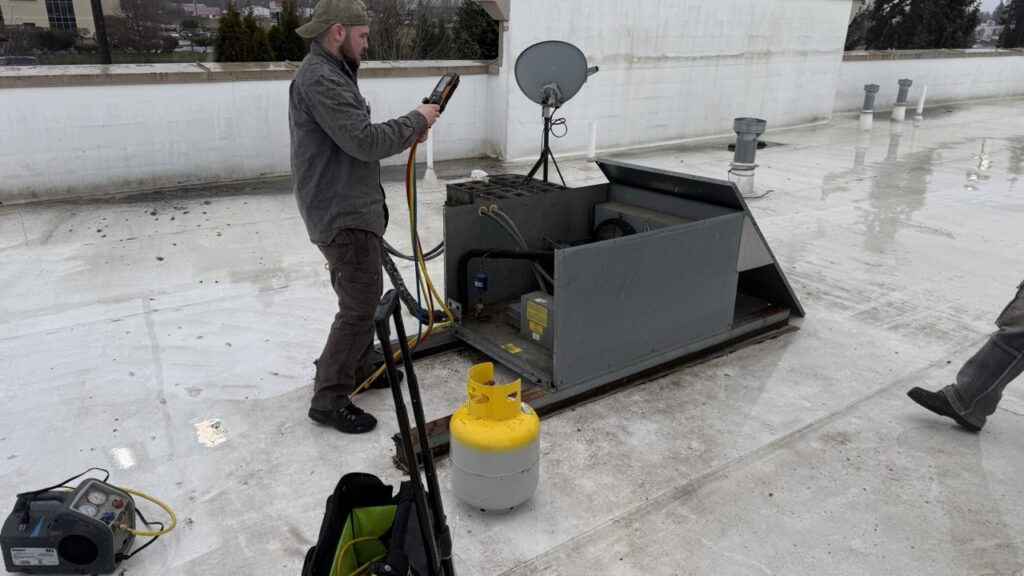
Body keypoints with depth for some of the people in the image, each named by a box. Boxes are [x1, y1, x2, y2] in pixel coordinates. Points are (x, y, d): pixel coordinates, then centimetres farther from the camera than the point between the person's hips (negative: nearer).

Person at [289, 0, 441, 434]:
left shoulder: (332, 74, 16)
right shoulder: (320, 79, -19)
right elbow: (365, 142, -26)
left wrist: (405, 136, 5)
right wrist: (415, 120, -12)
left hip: (354, 209, 11)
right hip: (342, 216, -11)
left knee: (366, 296, 20)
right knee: (358, 307, -7)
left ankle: (358, 370, 35)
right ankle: (328, 399, 4)